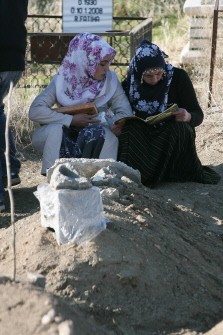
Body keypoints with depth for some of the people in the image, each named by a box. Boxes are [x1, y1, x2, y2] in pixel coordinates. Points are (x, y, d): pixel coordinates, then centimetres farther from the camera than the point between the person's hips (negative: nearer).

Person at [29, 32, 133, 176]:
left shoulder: (110, 79, -5)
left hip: (95, 140, 1)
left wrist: (116, 123, -32)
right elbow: (35, 111, -16)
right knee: (55, 130, -33)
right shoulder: (63, 80, -8)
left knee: (107, 135, -33)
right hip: (59, 141, -1)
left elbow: (125, 112, -9)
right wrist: (71, 120, -24)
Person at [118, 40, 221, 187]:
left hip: (174, 136, 0)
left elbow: (198, 115, -7)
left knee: (181, 129, -33)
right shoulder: (129, 83, -4)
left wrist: (188, 117, -32)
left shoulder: (178, 77, -9)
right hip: (142, 137, 1)